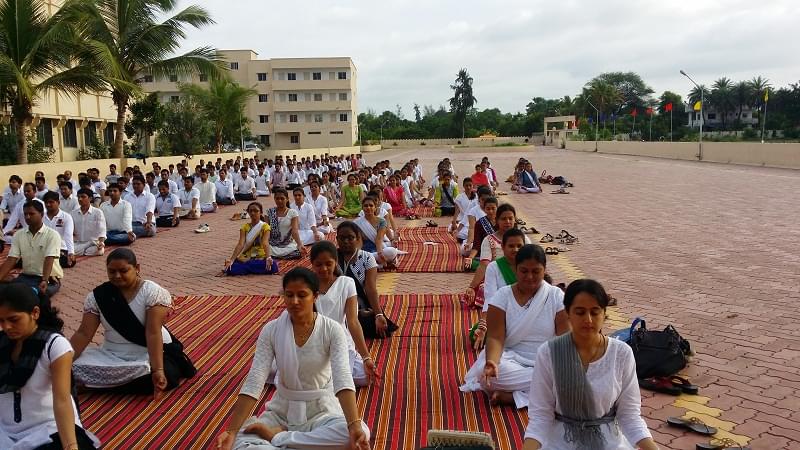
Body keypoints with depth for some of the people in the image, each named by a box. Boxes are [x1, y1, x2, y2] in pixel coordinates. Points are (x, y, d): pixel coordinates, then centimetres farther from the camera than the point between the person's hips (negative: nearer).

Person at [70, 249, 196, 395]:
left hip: (151, 353, -4)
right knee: (77, 369, -20)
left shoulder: (153, 292, -15)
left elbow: (153, 332, -22)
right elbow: (84, 333, -4)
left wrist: (158, 370, -32)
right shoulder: (97, 296, -2)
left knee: (165, 376, -33)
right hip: (113, 356, 5)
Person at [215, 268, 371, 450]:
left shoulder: (332, 330, -14)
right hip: (281, 411, 1)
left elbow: (343, 378, -26)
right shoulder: (271, 330, -8)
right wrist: (232, 431, -24)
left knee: (362, 433, -32)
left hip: (321, 410, 0)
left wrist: (354, 426, -41)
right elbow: (254, 381, -13)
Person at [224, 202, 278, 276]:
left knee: (273, 266, -34)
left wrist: (268, 257, -36)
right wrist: (231, 259, -22)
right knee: (231, 269, -28)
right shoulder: (245, 227, 7)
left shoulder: (264, 226, 0)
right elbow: (240, 244, -6)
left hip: (261, 258, 0)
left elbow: (265, 243, -16)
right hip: (246, 258, 1)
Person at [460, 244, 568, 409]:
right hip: (513, 360, -1)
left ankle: (509, 396, -20)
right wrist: (491, 362, -32)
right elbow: (495, 338, -11)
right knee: (489, 373, -33)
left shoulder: (556, 296, -1)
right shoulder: (503, 296, -3)